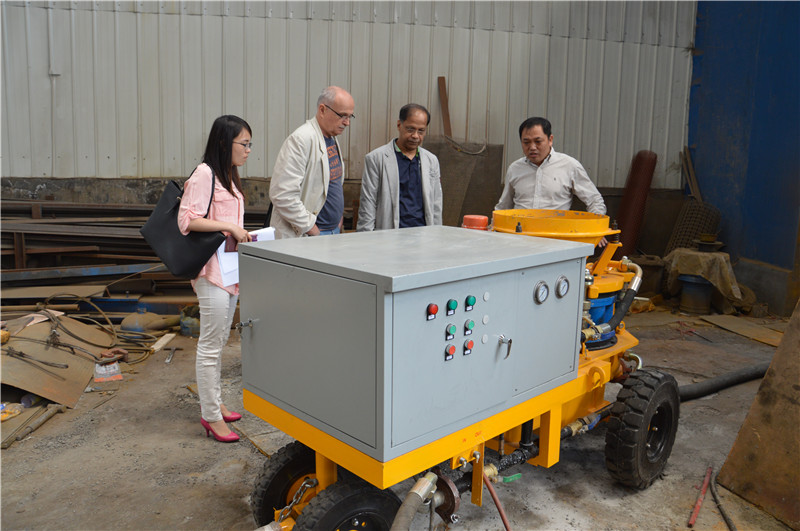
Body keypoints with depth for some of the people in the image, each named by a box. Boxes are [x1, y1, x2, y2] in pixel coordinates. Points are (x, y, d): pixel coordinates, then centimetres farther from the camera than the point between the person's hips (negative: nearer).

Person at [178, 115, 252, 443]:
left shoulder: (228, 176, 17)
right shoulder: (205, 174, -13)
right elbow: (188, 220, -19)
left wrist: (241, 234, 9)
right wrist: (229, 226, -21)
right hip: (212, 270, -10)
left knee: (219, 341, 18)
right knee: (211, 344, -2)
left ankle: (213, 403, 30)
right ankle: (211, 416, 8)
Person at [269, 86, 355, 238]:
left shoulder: (332, 139, 14)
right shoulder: (300, 140, -15)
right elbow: (282, 194, -22)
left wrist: (339, 216, 14)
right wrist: (310, 228, -16)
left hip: (333, 231, 8)